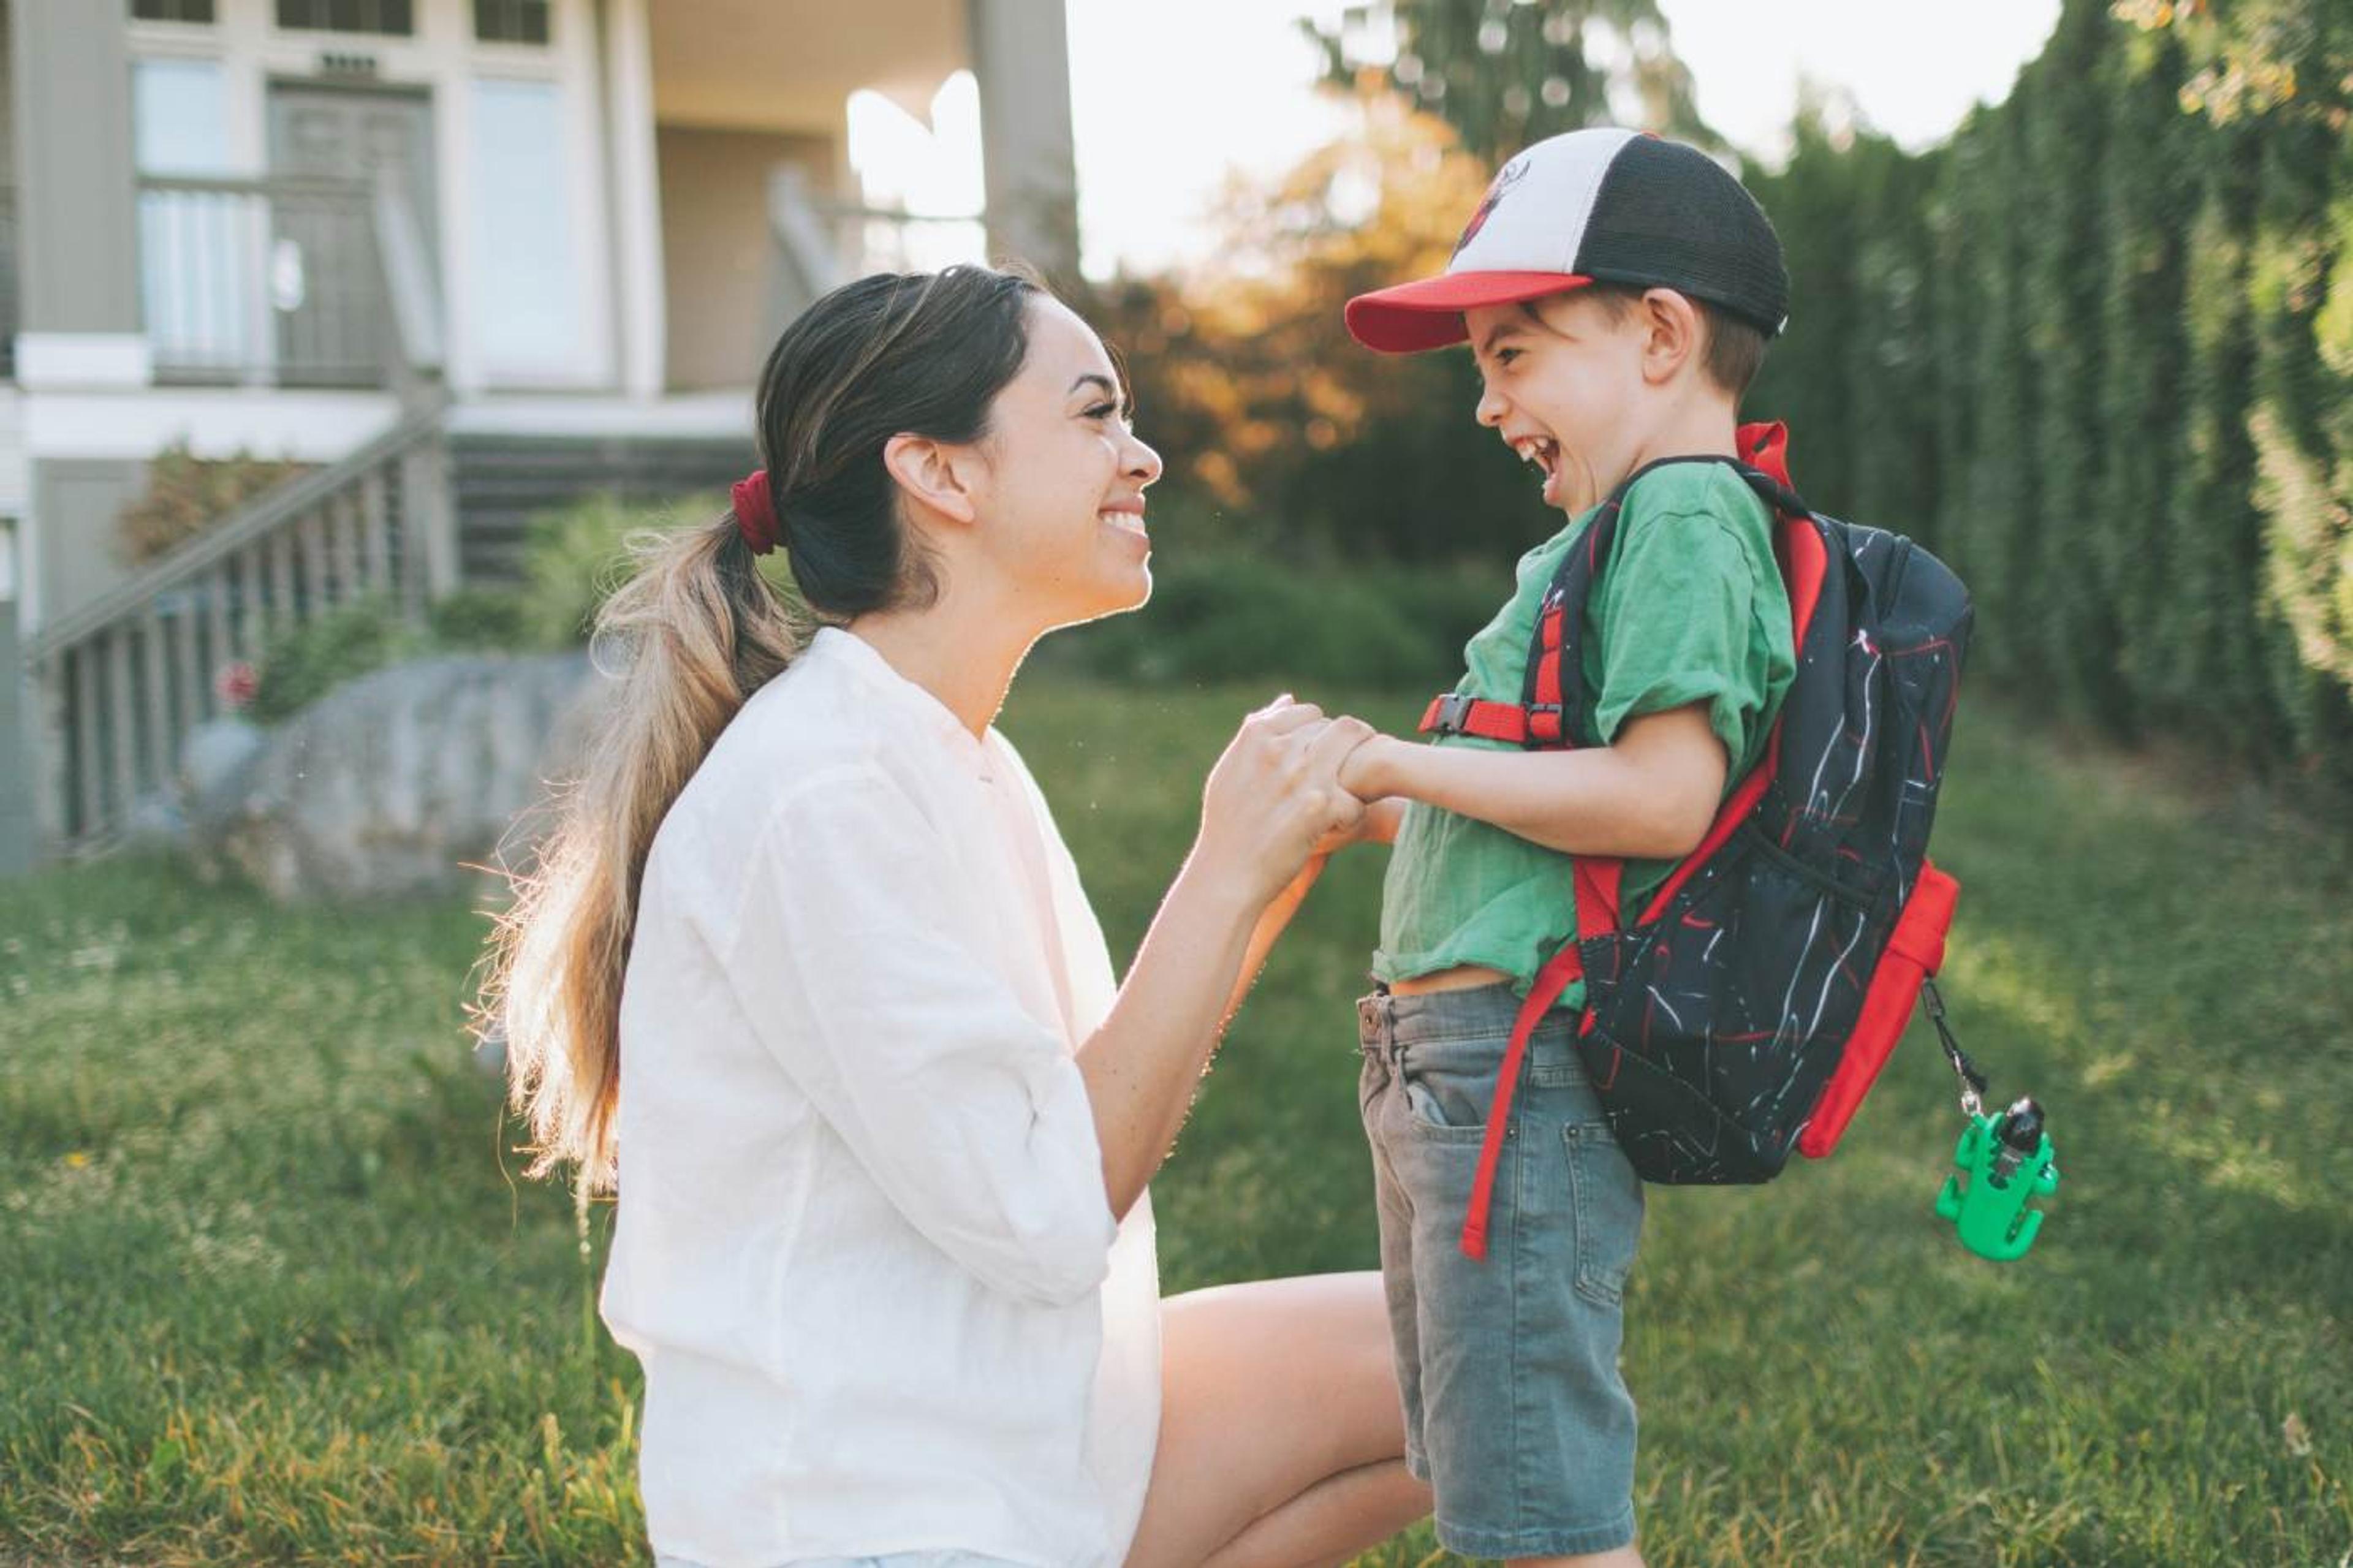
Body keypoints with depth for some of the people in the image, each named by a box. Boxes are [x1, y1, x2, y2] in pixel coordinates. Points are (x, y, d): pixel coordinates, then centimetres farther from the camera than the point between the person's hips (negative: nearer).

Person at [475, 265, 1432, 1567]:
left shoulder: (966, 761, 9)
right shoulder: (820, 791, -20)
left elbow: (1095, 1102, 10)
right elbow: (1045, 1217, -20)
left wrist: (1280, 856, 0)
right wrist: (1226, 873, -16)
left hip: (1020, 1443, 9)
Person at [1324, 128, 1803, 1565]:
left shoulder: (1688, 515, -11)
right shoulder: (1619, 529, 19)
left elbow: (1664, 798, -23)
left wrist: (1407, 765, -14)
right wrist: (1394, 809, 12)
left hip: (1516, 1069, -11)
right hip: (1454, 1068, 11)